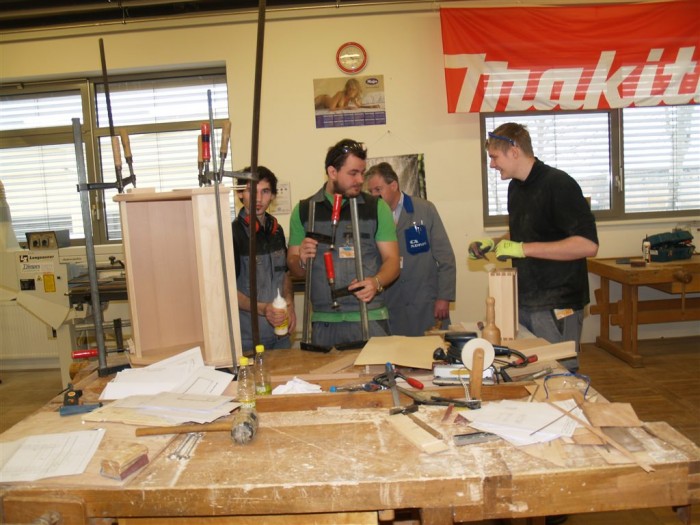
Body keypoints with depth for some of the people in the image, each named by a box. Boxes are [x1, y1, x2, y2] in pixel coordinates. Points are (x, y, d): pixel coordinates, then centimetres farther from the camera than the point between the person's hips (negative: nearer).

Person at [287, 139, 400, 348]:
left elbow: (392, 259, 2)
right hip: (323, 321, 1)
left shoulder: (376, 207, 4)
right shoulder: (303, 210, 7)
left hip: (370, 317, 0)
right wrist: (302, 260, -11)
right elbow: (294, 268, 12)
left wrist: (377, 282, -18)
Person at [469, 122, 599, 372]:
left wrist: (523, 248, -23)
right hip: (523, 302, 8)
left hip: (557, 306, -7)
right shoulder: (515, 187, 11)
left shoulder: (558, 184, -15)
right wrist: (493, 243, 6)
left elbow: (588, 244, -23)